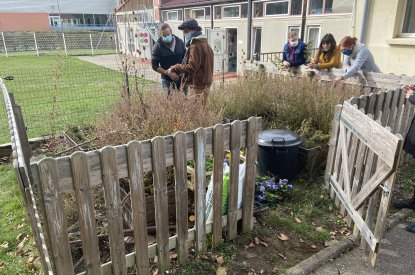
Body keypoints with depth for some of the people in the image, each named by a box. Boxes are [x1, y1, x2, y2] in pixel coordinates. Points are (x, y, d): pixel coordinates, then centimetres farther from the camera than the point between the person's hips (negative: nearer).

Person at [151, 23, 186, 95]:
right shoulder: (158, 47, -7)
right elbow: (155, 66, -7)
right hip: (167, 80, -3)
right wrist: (168, 73, -17)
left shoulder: (180, 42, 1)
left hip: (181, 78, 3)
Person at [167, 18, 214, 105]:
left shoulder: (196, 46, -14)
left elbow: (192, 67, -22)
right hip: (205, 84, 10)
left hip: (197, 86, -10)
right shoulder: (205, 44, 18)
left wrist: (174, 68, -12)